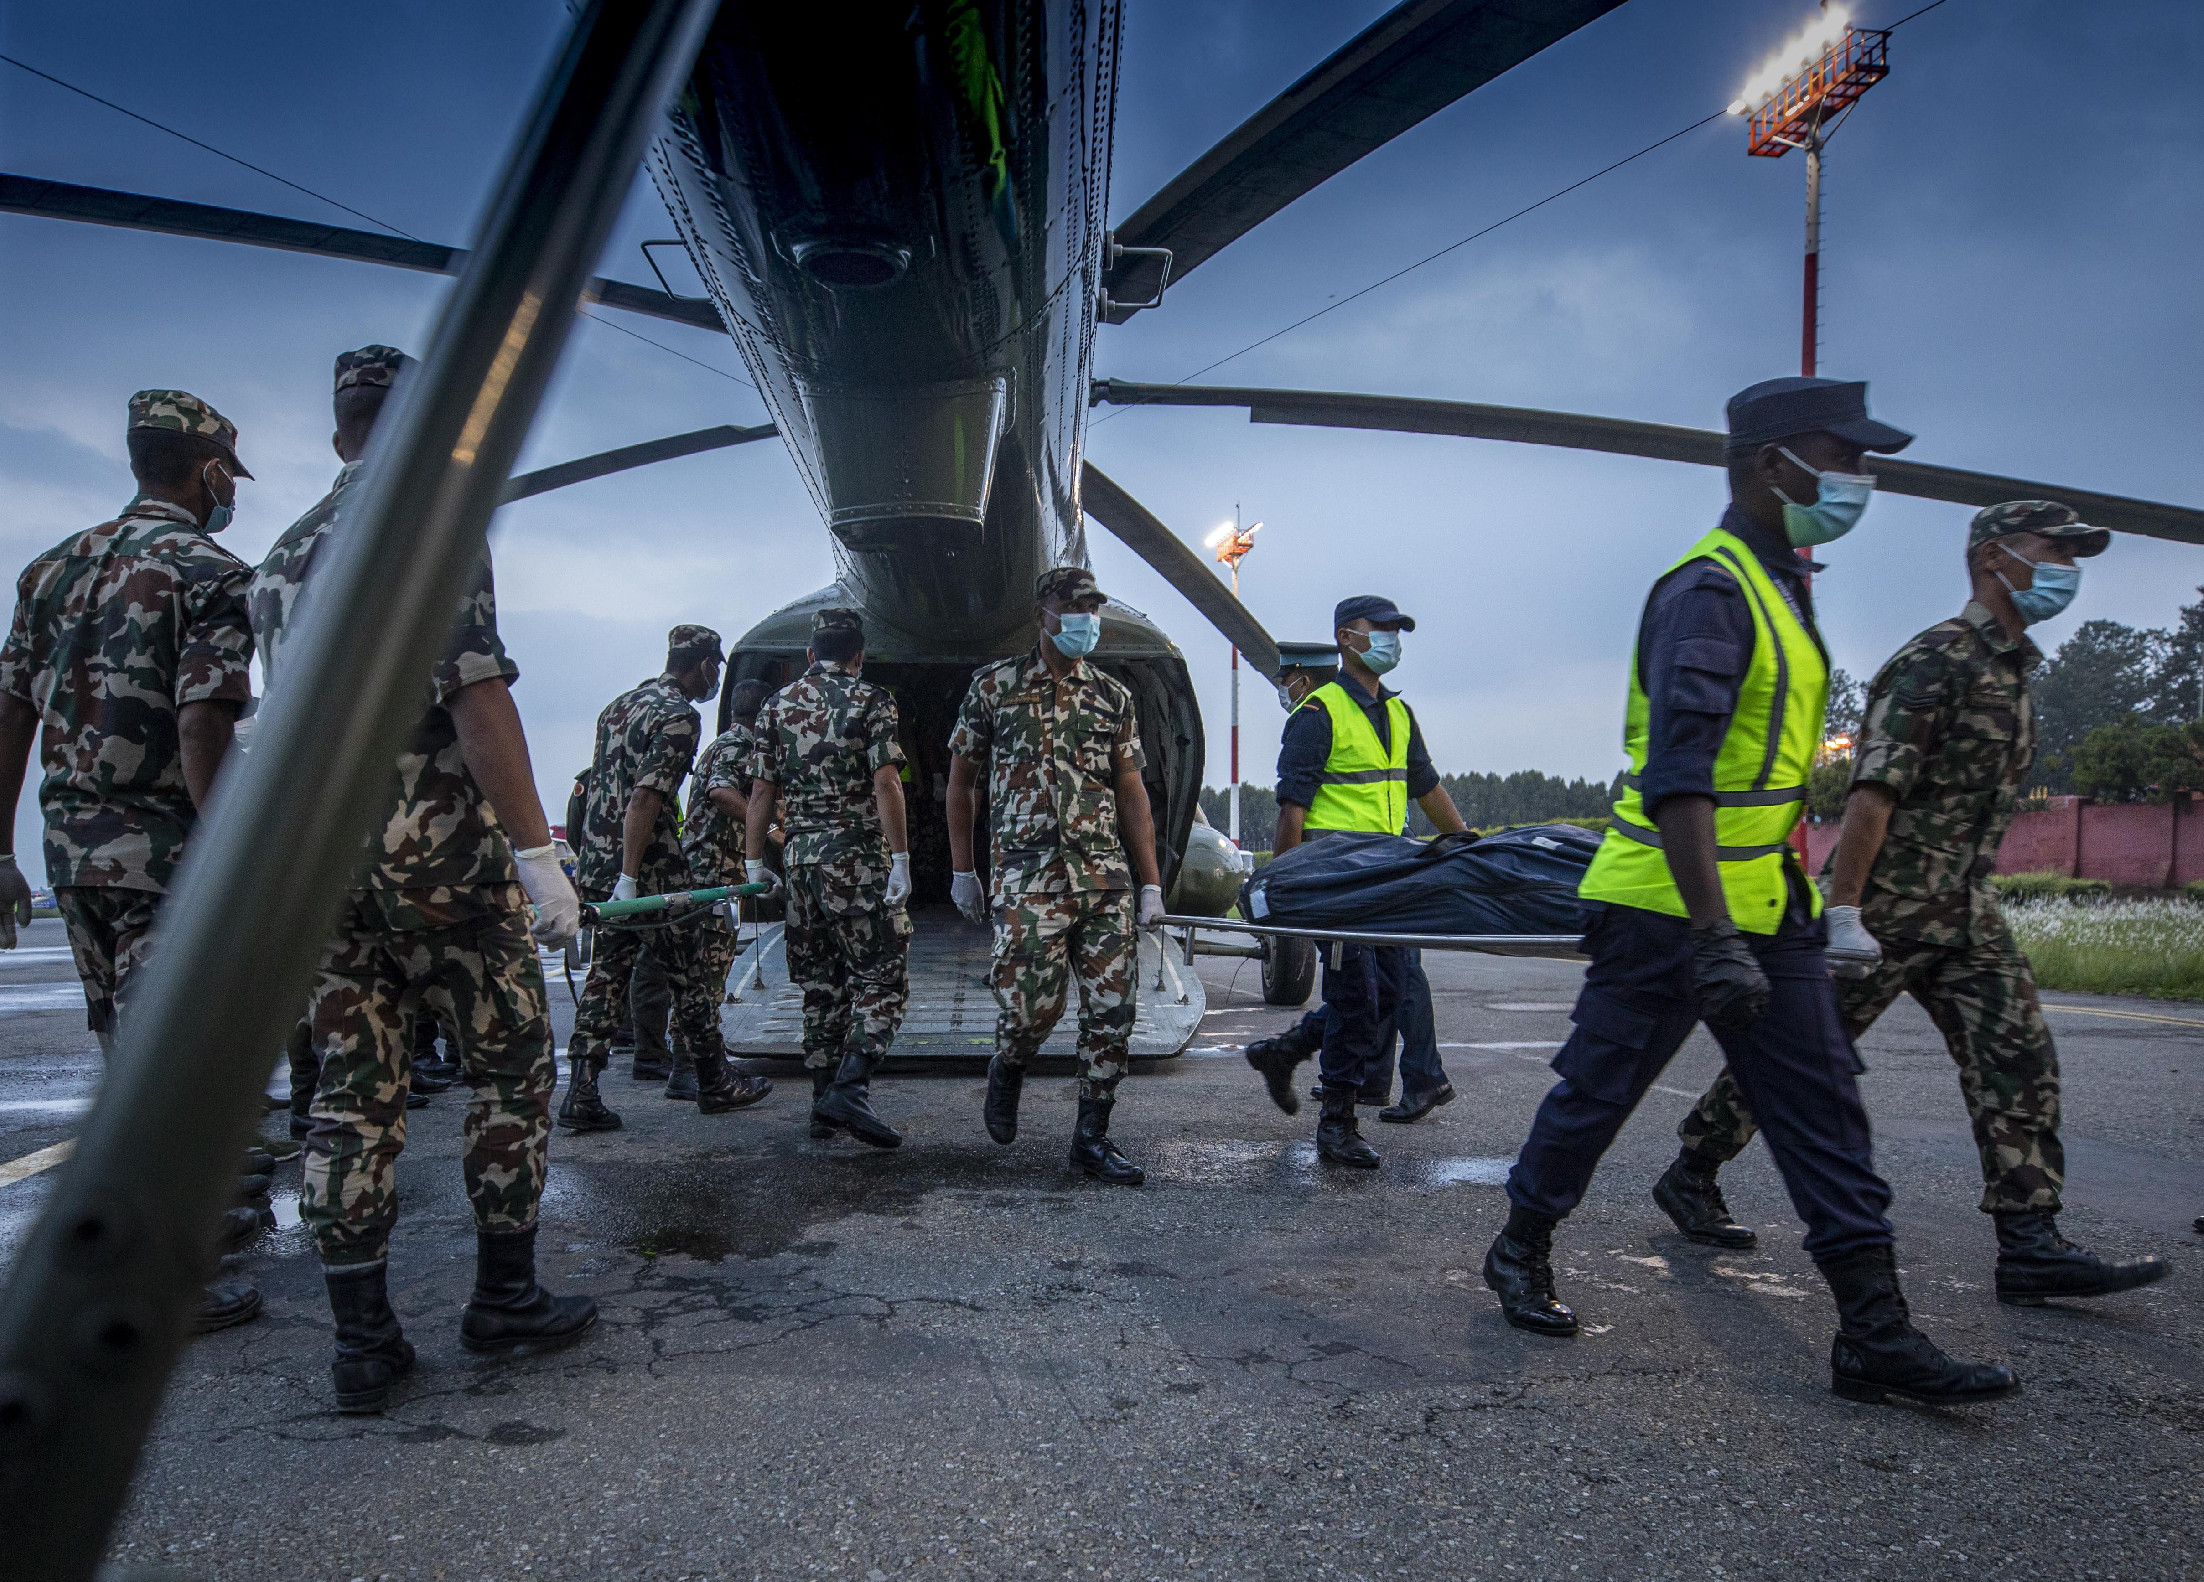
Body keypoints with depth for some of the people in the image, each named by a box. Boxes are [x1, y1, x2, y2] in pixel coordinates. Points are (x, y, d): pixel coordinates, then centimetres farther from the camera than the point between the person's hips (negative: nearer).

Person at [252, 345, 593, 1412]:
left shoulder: (286, 553, 18)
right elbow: (476, 695, -16)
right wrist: (536, 851, -17)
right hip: (434, 843, -7)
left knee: (353, 1089, 7)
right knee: (510, 1064, 7)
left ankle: (363, 1343, 10)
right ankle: (504, 1297, 13)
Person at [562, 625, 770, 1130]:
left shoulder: (621, 704, 17)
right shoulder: (679, 714, -12)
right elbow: (645, 797, -21)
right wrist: (628, 876, -23)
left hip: (597, 864, 8)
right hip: (649, 870, -8)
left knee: (607, 974, 9)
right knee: (690, 974, 6)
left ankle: (581, 1096, 4)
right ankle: (714, 1084, 18)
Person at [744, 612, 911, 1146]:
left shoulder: (777, 705, 11)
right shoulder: (870, 701, -3)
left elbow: (760, 792, 9)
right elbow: (885, 785, -12)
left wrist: (755, 862, 14)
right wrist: (901, 858, -12)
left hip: (800, 859, 6)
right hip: (857, 857, -5)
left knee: (821, 986, 13)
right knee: (883, 980, -2)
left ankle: (824, 1104, 16)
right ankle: (849, 1088, -18)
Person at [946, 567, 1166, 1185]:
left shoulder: (1113, 697, 12)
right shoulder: (995, 686, 6)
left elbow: (1133, 793, 11)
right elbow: (961, 779, 11)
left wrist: (1151, 884, 4)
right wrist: (962, 870, 8)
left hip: (1107, 876, 3)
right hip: (1029, 876, -3)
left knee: (1111, 1011, 1)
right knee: (1032, 1006, -10)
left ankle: (1092, 1136, 15)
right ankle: (1007, 1070, 25)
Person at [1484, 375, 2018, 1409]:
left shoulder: (1776, 586, 14)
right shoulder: (1708, 591, -17)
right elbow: (1675, 779, -27)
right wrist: (1714, 936, -32)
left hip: (1764, 906, 10)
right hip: (1671, 911, -9)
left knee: (1823, 1108, 7)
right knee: (1595, 1094, 6)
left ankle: (1875, 1338, 13)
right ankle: (1520, 1255, 27)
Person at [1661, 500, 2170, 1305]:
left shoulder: (2012, 669, 16)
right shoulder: (1936, 661, -14)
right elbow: (1873, 792, -21)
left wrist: (1969, 897, 22)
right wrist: (1843, 910, -25)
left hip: (1964, 913, 9)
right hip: (1884, 907, -9)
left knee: (2018, 1058, 1)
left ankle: (2031, 1246, 5)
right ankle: (1690, 1176, 15)